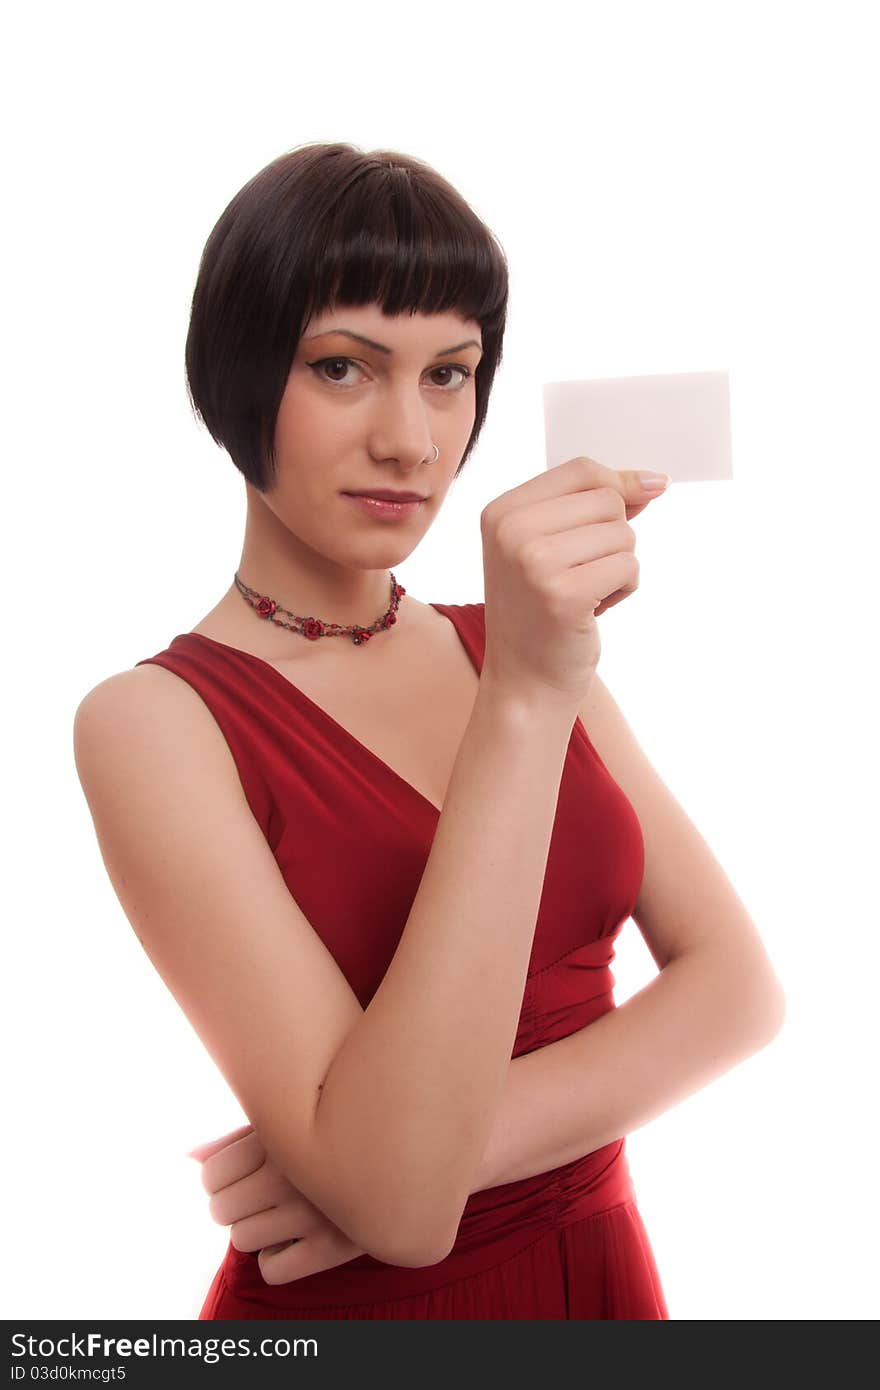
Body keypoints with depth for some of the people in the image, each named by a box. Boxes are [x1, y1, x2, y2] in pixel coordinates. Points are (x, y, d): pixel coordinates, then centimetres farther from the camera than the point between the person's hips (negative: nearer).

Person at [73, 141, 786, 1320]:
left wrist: (457, 1139, -22)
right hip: (358, 1304, -4)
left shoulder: (519, 643, 0)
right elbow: (397, 1199, -26)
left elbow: (738, 988, -7)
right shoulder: (153, 721, -17)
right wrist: (525, 700, -32)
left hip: (603, 1266, 5)